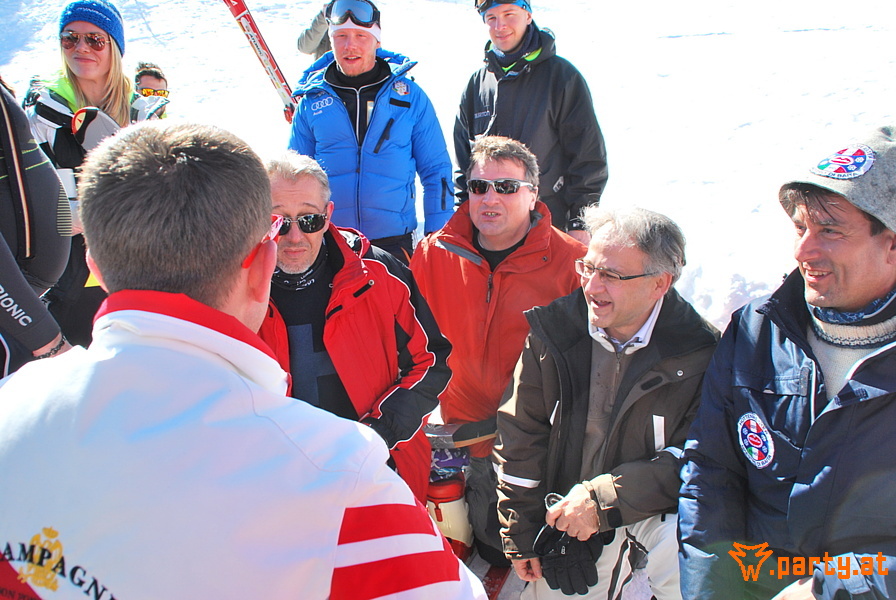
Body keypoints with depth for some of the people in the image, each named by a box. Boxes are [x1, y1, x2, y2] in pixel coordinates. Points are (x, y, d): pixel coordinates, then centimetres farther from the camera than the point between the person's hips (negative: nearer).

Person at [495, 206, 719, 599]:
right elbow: (520, 437, 0)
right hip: (564, 522, 3)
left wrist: (604, 497, -22)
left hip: (660, 518, -3)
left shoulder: (701, 353, -13)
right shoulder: (552, 330, -6)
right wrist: (520, 535, 3)